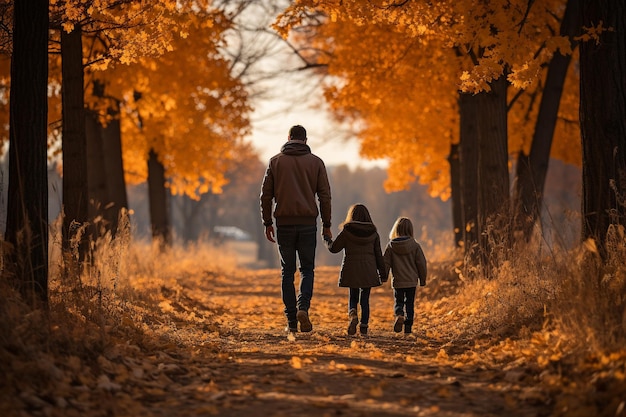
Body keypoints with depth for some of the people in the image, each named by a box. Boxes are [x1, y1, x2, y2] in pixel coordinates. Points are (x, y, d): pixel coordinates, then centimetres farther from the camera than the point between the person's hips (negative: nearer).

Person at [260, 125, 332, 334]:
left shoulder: (275, 161, 5)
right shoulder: (316, 162, 4)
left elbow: (266, 194, 3)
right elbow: (325, 195, 2)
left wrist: (267, 223, 10)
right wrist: (326, 225, 7)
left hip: (284, 223, 0)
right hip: (308, 223, 0)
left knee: (287, 272, 7)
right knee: (307, 269, 10)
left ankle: (291, 321, 4)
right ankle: (303, 307, -15)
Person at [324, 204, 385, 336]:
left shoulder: (346, 232, -4)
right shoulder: (373, 233, 3)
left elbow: (334, 248, 2)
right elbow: (378, 255, 6)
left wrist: (327, 240, 23)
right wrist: (382, 272, 14)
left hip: (351, 271, -1)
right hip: (368, 272, 1)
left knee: (353, 297, 11)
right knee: (365, 299, 10)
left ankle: (352, 314, -19)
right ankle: (364, 326, 5)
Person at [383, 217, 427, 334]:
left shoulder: (390, 246, -5)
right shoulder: (415, 245, -5)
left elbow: (385, 263, 1)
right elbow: (421, 264, -1)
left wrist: (384, 277, 15)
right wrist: (422, 279, 10)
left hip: (397, 281, -1)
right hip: (411, 281, 1)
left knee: (398, 302, 8)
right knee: (410, 303, 11)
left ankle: (399, 315, -21)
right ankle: (408, 325, 9)